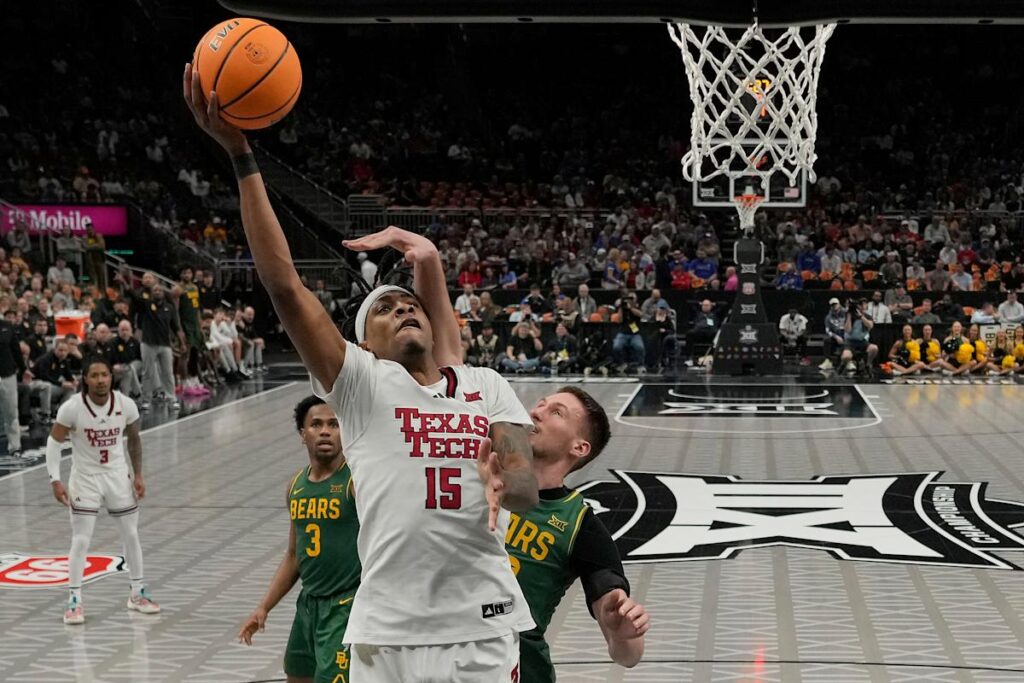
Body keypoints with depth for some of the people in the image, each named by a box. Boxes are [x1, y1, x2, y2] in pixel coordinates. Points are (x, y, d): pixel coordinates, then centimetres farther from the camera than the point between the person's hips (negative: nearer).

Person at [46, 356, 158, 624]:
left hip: (118, 476, 3)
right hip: (85, 479, -3)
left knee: (131, 535, 9)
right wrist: (55, 480, -15)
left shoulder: (126, 405, -11)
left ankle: (138, 594, 24)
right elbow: (54, 442, -8)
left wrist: (138, 475, 4)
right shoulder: (72, 408, -19)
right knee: (80, 540, -6)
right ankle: (74, 601, 5)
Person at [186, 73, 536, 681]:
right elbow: (284, 287, -8)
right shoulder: (359, 382, 2)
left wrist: (504, 485, -22)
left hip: (487, 632, 2)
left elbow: (527, 488, 3)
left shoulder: (489, 387, 12)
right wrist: (240, 155, -14)